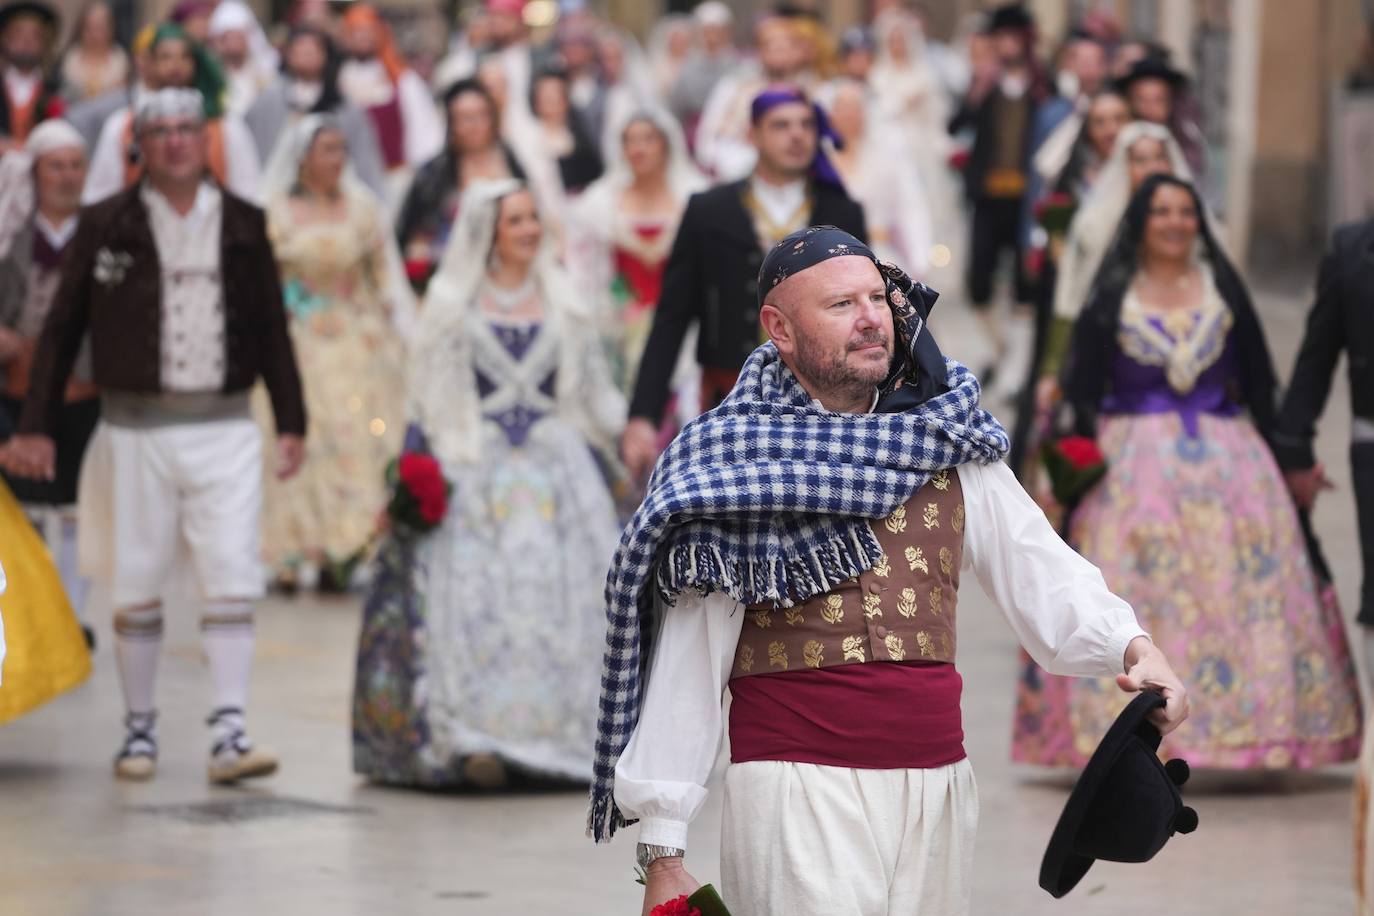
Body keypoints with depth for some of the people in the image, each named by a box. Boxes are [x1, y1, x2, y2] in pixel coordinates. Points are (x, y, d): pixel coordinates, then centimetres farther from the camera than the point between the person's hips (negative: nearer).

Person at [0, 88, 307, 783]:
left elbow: (270, 328, 13)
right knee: (136, 587, 5)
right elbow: (62, 329, 4)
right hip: (136, 431, -1)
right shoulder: (106, 226, 2)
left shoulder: (241, 225, 7)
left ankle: (228, 734, -10)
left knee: (231, 580, -8)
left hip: (224, 428, 1)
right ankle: (139, 729, 17)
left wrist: (291, 422, 10)